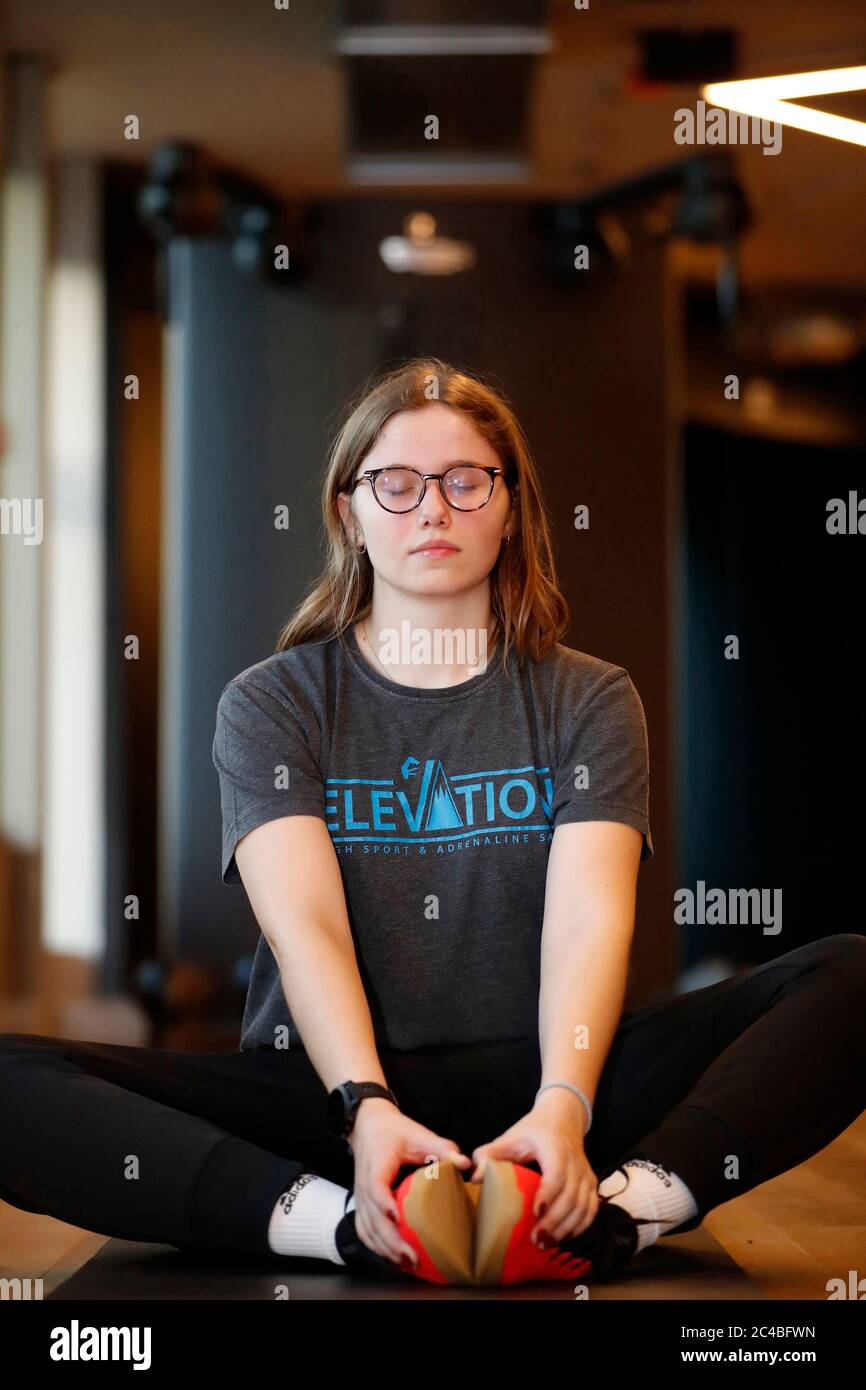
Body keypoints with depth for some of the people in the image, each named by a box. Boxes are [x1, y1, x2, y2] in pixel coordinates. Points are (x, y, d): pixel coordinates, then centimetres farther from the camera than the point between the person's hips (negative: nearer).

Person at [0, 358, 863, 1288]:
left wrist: (563, 1106, -27)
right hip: (328, 1091, 0)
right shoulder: (271, 705, 8)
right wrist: (367, 1110, -28)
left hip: (537, 1080, 1)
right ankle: (352, 1226, -39)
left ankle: (613, 1211, -42)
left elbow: (588, 920, -6)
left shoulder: (589, 700, 10)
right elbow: (305, 927, -8)